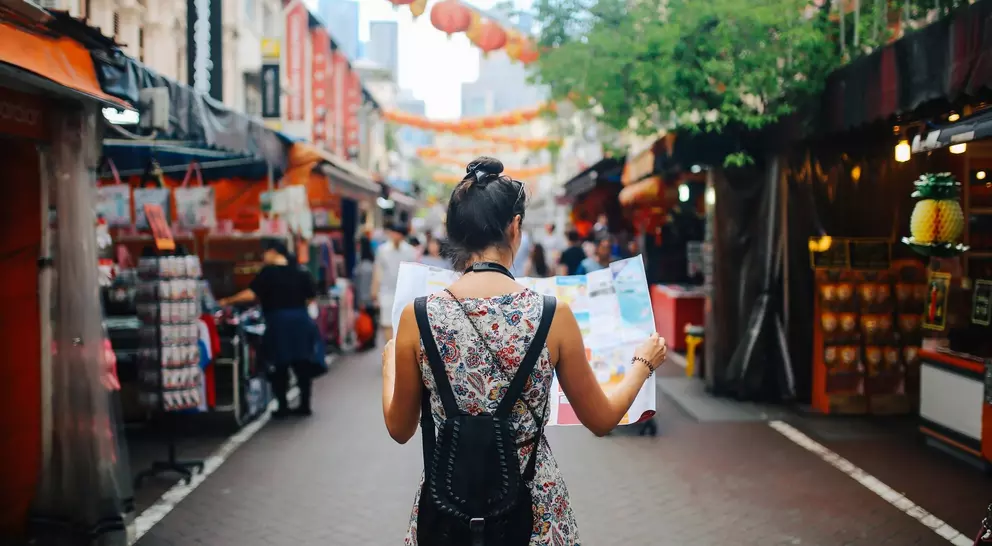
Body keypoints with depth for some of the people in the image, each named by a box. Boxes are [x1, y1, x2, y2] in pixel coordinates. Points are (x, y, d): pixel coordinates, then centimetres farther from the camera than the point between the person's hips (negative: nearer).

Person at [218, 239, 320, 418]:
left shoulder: (268, 272, -9)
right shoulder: (301, 272, 6)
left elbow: (250, 294, -17)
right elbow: (311, 297, 7)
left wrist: (227, 301, -8)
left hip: (278, 324, -4)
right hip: (301, 322, 4)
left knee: (280, 367, 5)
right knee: (302, 365, 10)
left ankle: (283, 407, 8)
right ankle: (305, 405, 13)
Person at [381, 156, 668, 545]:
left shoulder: (418, 317, -11)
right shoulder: (553, 315, -13)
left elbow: (400, 429, 2)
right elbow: (601, 420, 0)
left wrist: (389, 362, 21)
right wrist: (643, 363, 17)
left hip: (446, 508, 1)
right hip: (533, 509, 0)